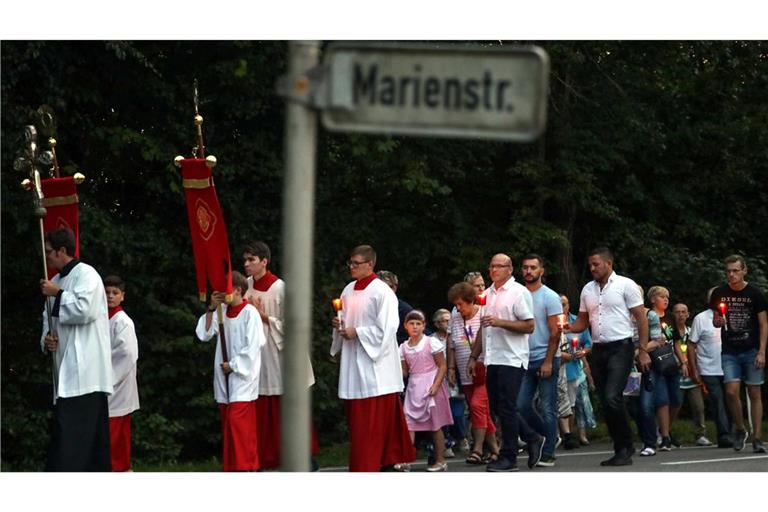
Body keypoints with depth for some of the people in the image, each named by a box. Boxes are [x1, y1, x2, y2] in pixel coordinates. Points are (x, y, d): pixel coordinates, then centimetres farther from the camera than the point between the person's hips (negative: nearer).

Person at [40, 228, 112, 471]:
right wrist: (46, 338, 3)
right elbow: (49, 320, 23)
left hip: (84, 368, -9)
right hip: (66, 369, 9)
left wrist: (56, 294, -10)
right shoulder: (56, 281, 19)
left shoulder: (85, 274, -7)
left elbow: (84, 310, -21)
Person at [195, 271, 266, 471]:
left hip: (242, 375, -6)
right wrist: (211, 309, -8)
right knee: (227, 423, 8)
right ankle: (230, 465, 14)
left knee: (238, 422, -13)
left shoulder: (250, 313, -11)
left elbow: (253, 346, -13)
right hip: (224, 375, 6)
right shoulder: (222, 311, 6)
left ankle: (244, 465, -10)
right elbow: (204, 334, 1)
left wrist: (233, 365, -10)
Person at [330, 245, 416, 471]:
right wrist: (339, 325, 2)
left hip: (374, 364, -8)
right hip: (352, 363, 8)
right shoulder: (348, 291, 13)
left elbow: (386, 328, -14)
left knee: (371, 421, -8)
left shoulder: (382, 292, -9)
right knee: (355, 417, 7)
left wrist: (357, 332, -14)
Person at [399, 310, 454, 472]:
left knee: (435, 425, 2)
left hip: (431, 387, -4)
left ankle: (440, 461, 10)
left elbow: (442, 366, -6)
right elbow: (404, 372, 10)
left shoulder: (432, 343, -6)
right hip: (414, 388, 4)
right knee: (408, 424, -6)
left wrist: (435, 385, -17)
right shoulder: (403, 348, 7)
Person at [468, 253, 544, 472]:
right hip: (493, 361, 8)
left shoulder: (519, 292, -6)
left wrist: (499, 322, -21)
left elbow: (529, 326, -13)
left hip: (512, 359, -8)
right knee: (497, 407, 8)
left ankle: (508, 458, 0)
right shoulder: (488, 294, 17)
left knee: (507, 408, -6)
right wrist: (474, 356, 19)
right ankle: (533, 439, 22)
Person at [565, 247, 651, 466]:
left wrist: (643, 350, -10)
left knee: (612, 398, -19)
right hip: (598, 350, 6)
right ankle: (621, 450, 12)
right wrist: (569, 328, -6)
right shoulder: (587, 290, 13)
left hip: (620, 348, -6)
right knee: (606, 402, 5)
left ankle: (626, 447, -6)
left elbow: (641, 318, -4)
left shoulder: (625, 285, -4)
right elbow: (583, 322, 17)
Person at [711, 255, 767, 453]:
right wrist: (717, 321, -9)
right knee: (732, 391, -12)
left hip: (752, 351, -2)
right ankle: (740, 430, 10)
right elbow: (715, 320, 17)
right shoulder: (719, 294, 4)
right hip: (730, 352, 2)